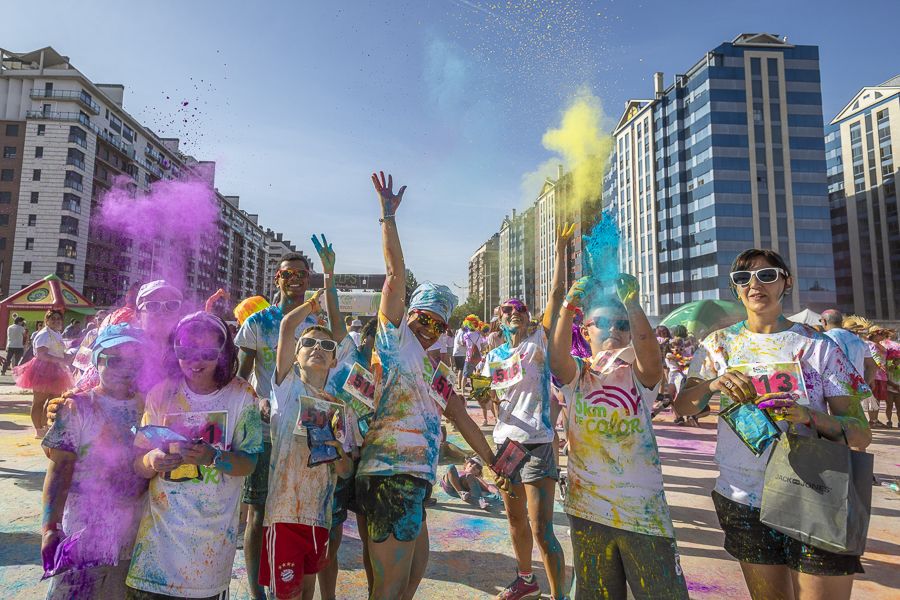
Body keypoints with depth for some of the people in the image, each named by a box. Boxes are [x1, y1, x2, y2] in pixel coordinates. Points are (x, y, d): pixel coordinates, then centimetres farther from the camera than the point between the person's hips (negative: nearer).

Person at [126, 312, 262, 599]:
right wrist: (152, 461, -24)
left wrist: (213, 457, -28)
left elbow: (248, 464, -9)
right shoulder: (161, 393, -3)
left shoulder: (241, 395, -8)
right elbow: (138, 466, -1)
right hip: (161, 524, 1)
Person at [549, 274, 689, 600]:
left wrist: (632, 305, -34)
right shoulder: (577, 374, 1)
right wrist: (569, 306, -32)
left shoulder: (638, 374, 0)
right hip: (588, 510, 1)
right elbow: (556, 357, -22)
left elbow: (650, 353, -23)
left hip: (643, 511, -1)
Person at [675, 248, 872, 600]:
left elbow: (861, 433, -7)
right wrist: (712, 384, -26)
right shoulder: (720, 343, 1)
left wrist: (808, 416, -27)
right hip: (743, 499, 2)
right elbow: (683, 406, -6)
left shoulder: (819, 346, -4)